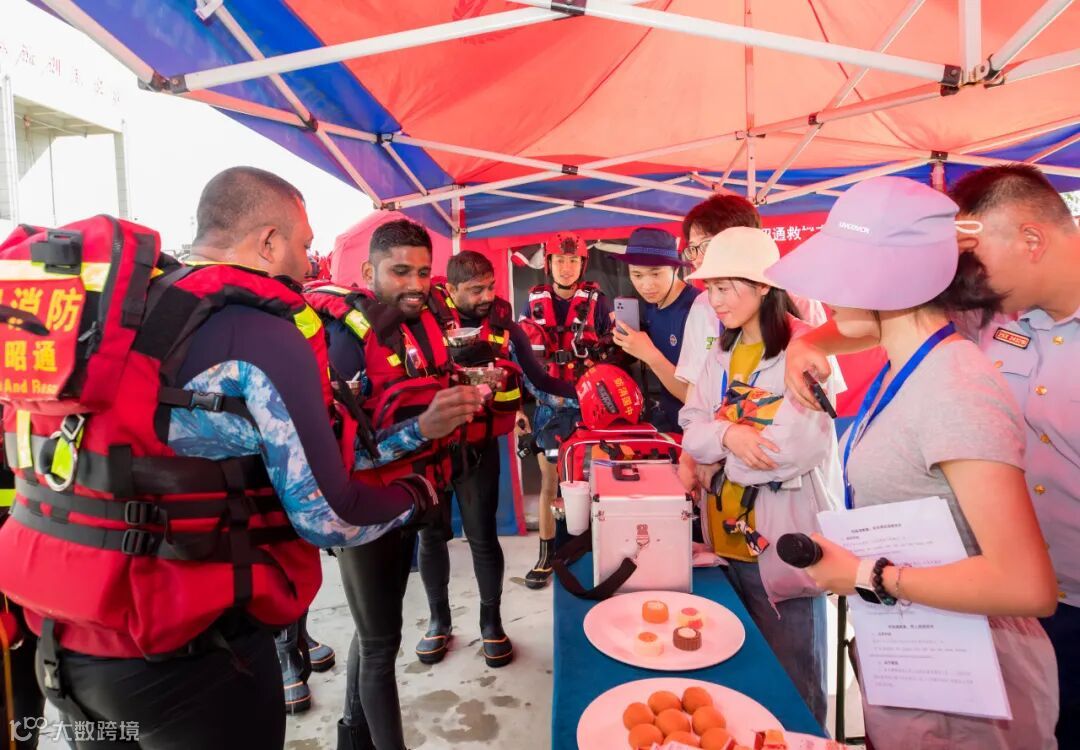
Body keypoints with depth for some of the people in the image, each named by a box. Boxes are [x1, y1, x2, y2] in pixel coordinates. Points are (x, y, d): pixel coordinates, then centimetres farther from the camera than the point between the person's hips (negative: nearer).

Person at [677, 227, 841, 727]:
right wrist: (727, 434, -20)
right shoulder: (721, 356, 9)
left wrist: (714, 453, -9)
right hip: (727, 538, 7)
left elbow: (794, 449, -23)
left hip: (784, 541, -6)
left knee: (791, 683, 11)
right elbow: (691, 431, 2)